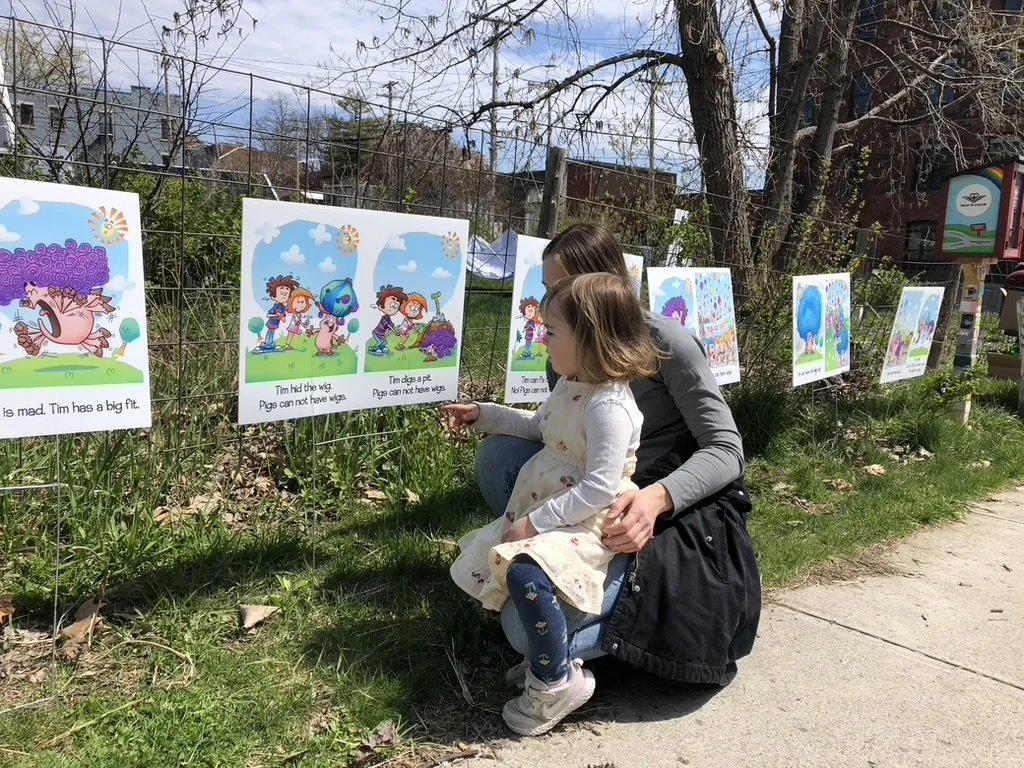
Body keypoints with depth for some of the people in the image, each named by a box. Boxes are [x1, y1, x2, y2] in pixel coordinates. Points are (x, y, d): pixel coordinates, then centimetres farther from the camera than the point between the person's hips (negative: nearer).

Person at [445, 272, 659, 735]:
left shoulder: (608, 406, -24)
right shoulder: (570, 386, 7)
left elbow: (600, 488, -29)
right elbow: (540, 427, 27)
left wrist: (536, 522, -27)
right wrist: (484, 414, 21)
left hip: (585, 523, -11)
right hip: (541, 510, 11)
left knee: (526, 572, -35)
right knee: (482, 558, 19)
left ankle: (557, 681, -14)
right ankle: (535, 652, 28)